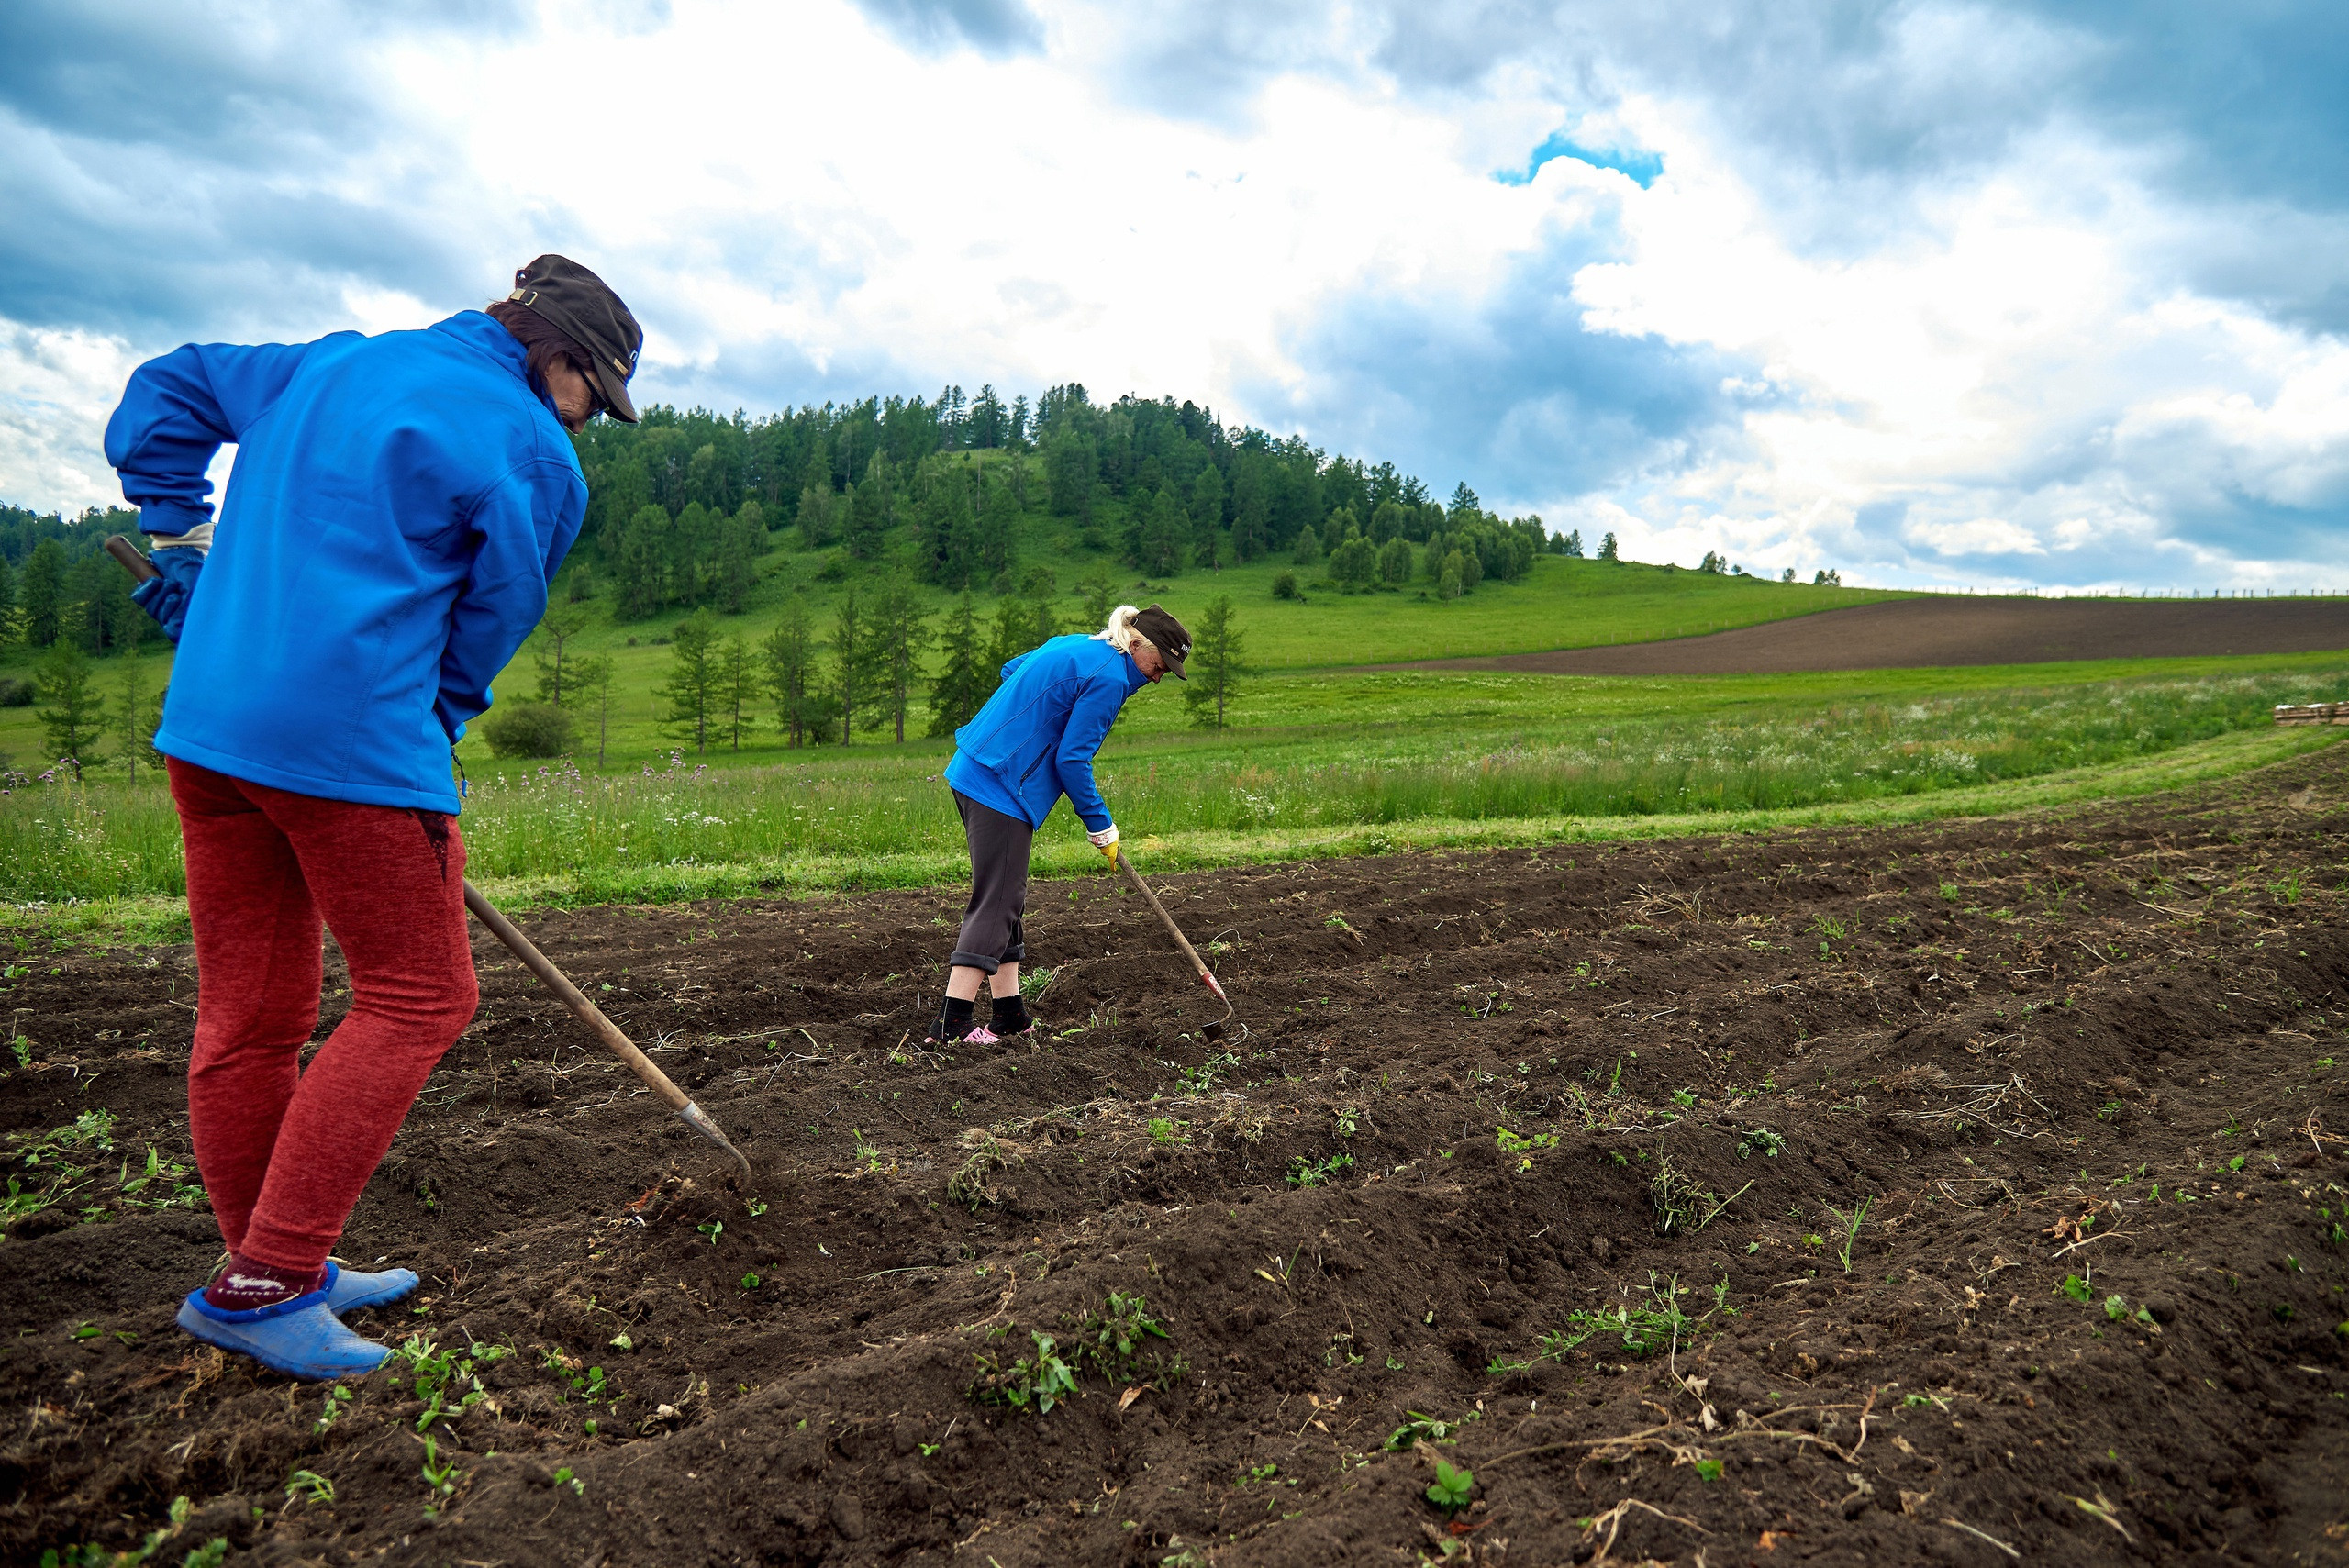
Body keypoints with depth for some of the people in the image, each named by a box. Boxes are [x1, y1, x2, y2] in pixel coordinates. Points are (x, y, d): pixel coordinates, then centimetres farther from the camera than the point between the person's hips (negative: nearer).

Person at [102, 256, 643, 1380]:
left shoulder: (326, 365, 20)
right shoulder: (534, 456, -2)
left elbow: (162, 392, 28)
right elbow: (490, 625, 2)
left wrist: (180, 545, 30)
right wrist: (429, 748, 13)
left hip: (208, 725, 8)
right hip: (356, 741, -8)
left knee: (248, 1014, 13)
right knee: (418, 996, 4)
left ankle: (277, 1274, 26)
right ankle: (261, 1284, 3)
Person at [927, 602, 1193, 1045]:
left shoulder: (1072, 645, 16)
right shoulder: (1109, 678, -13)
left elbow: (1011, 670, 29)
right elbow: (1072, 759, -15)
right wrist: (1100, 825, -5)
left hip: (972, 772, 10)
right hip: (1001, 788, -10)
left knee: (1005, 897, 14)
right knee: (995, 902, -8)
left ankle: (1009, 1014, 20)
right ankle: (951, 1024, -8)